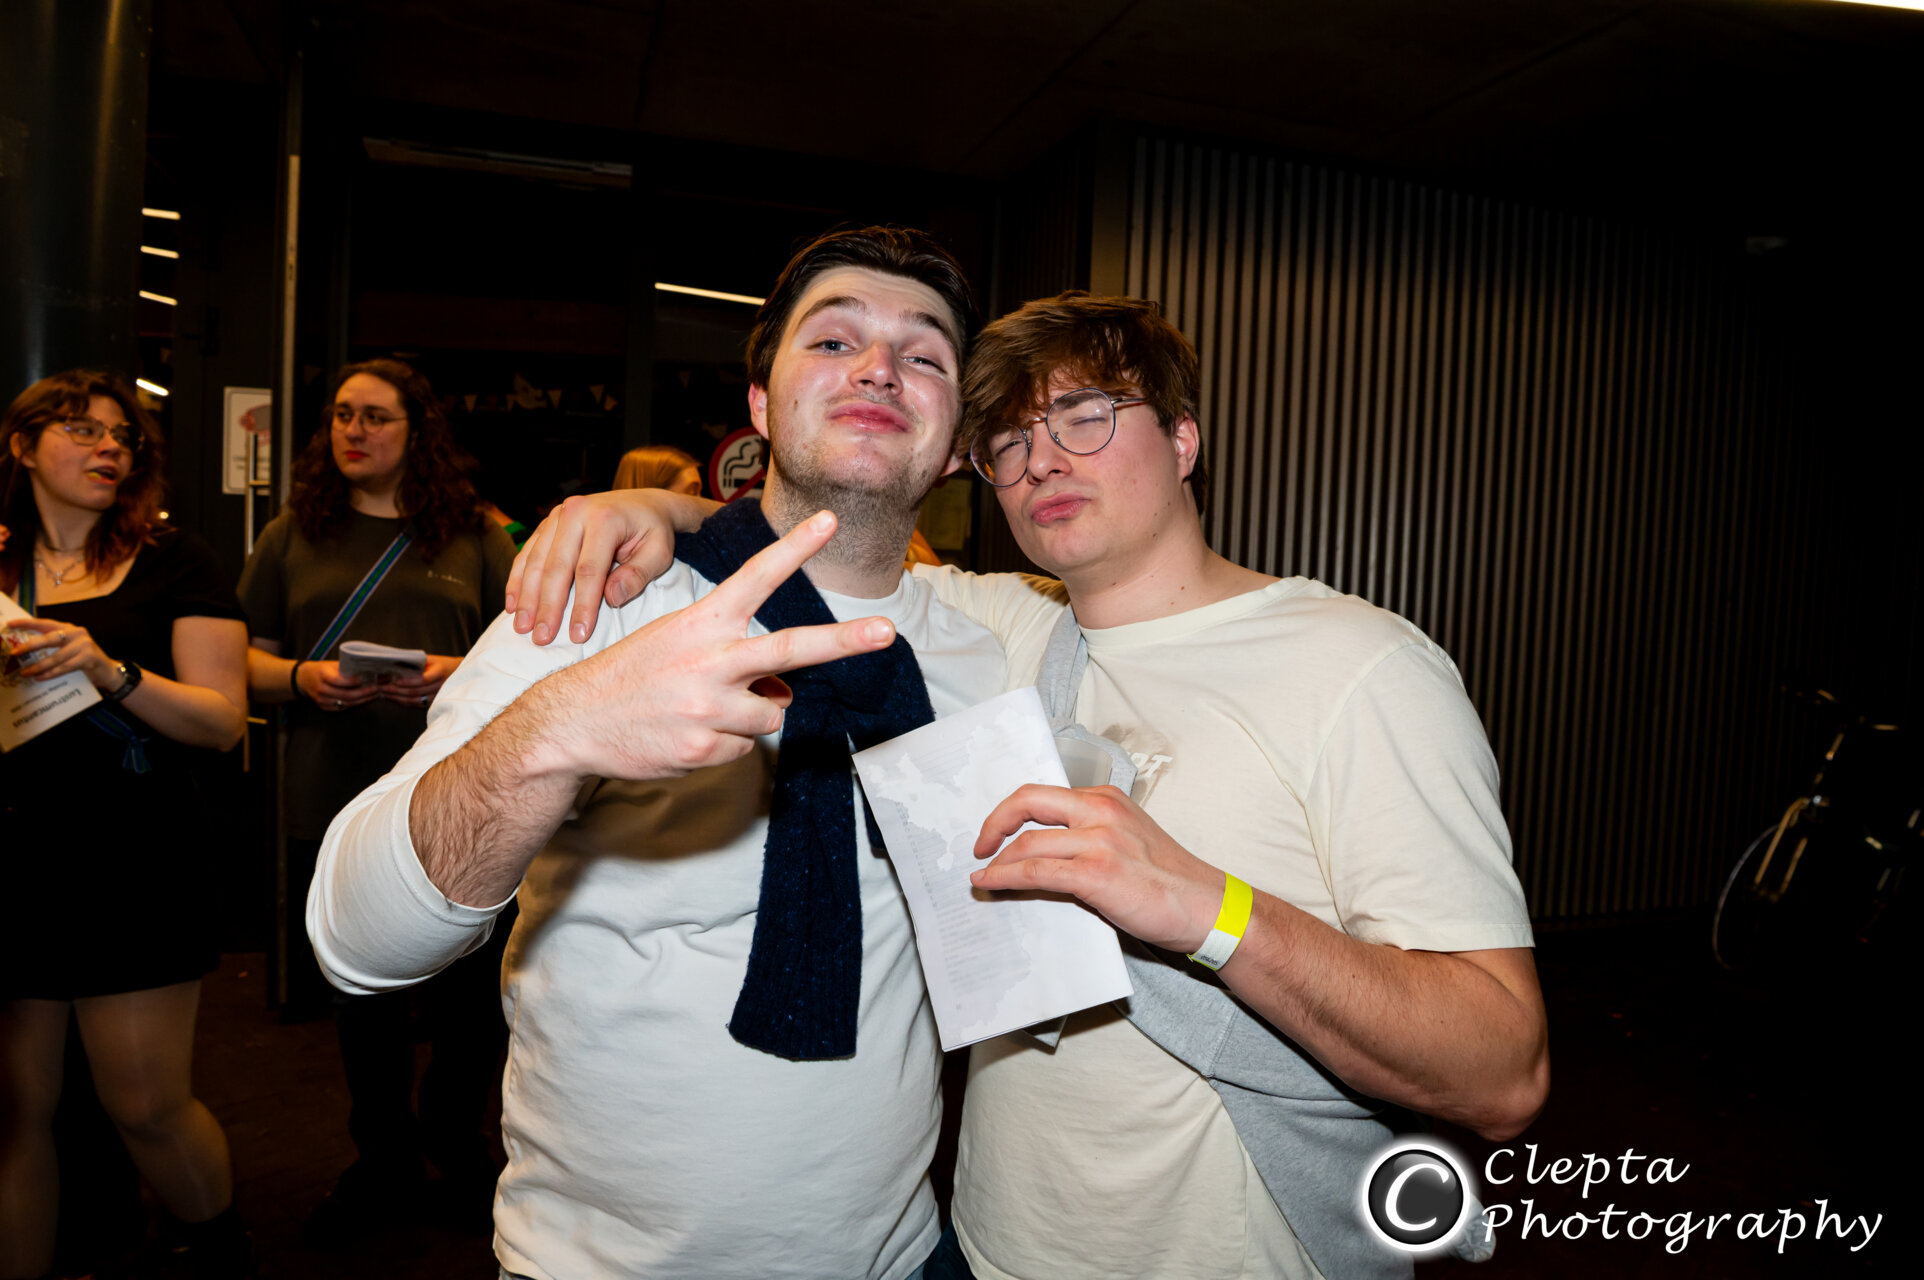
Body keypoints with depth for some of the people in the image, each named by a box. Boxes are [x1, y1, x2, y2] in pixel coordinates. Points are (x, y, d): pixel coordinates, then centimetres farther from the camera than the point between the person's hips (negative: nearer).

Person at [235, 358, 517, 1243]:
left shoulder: (475, 537, 6)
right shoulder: (292, 535, 10)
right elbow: (245, 662, 10)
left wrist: (463, 672, -15)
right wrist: (302, 677, -11)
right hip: (335, 806, 2)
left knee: (468, 1001, 6)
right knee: (365, 1001, 15)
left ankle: (457, 1147, 31)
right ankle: (385, 1163, 34)